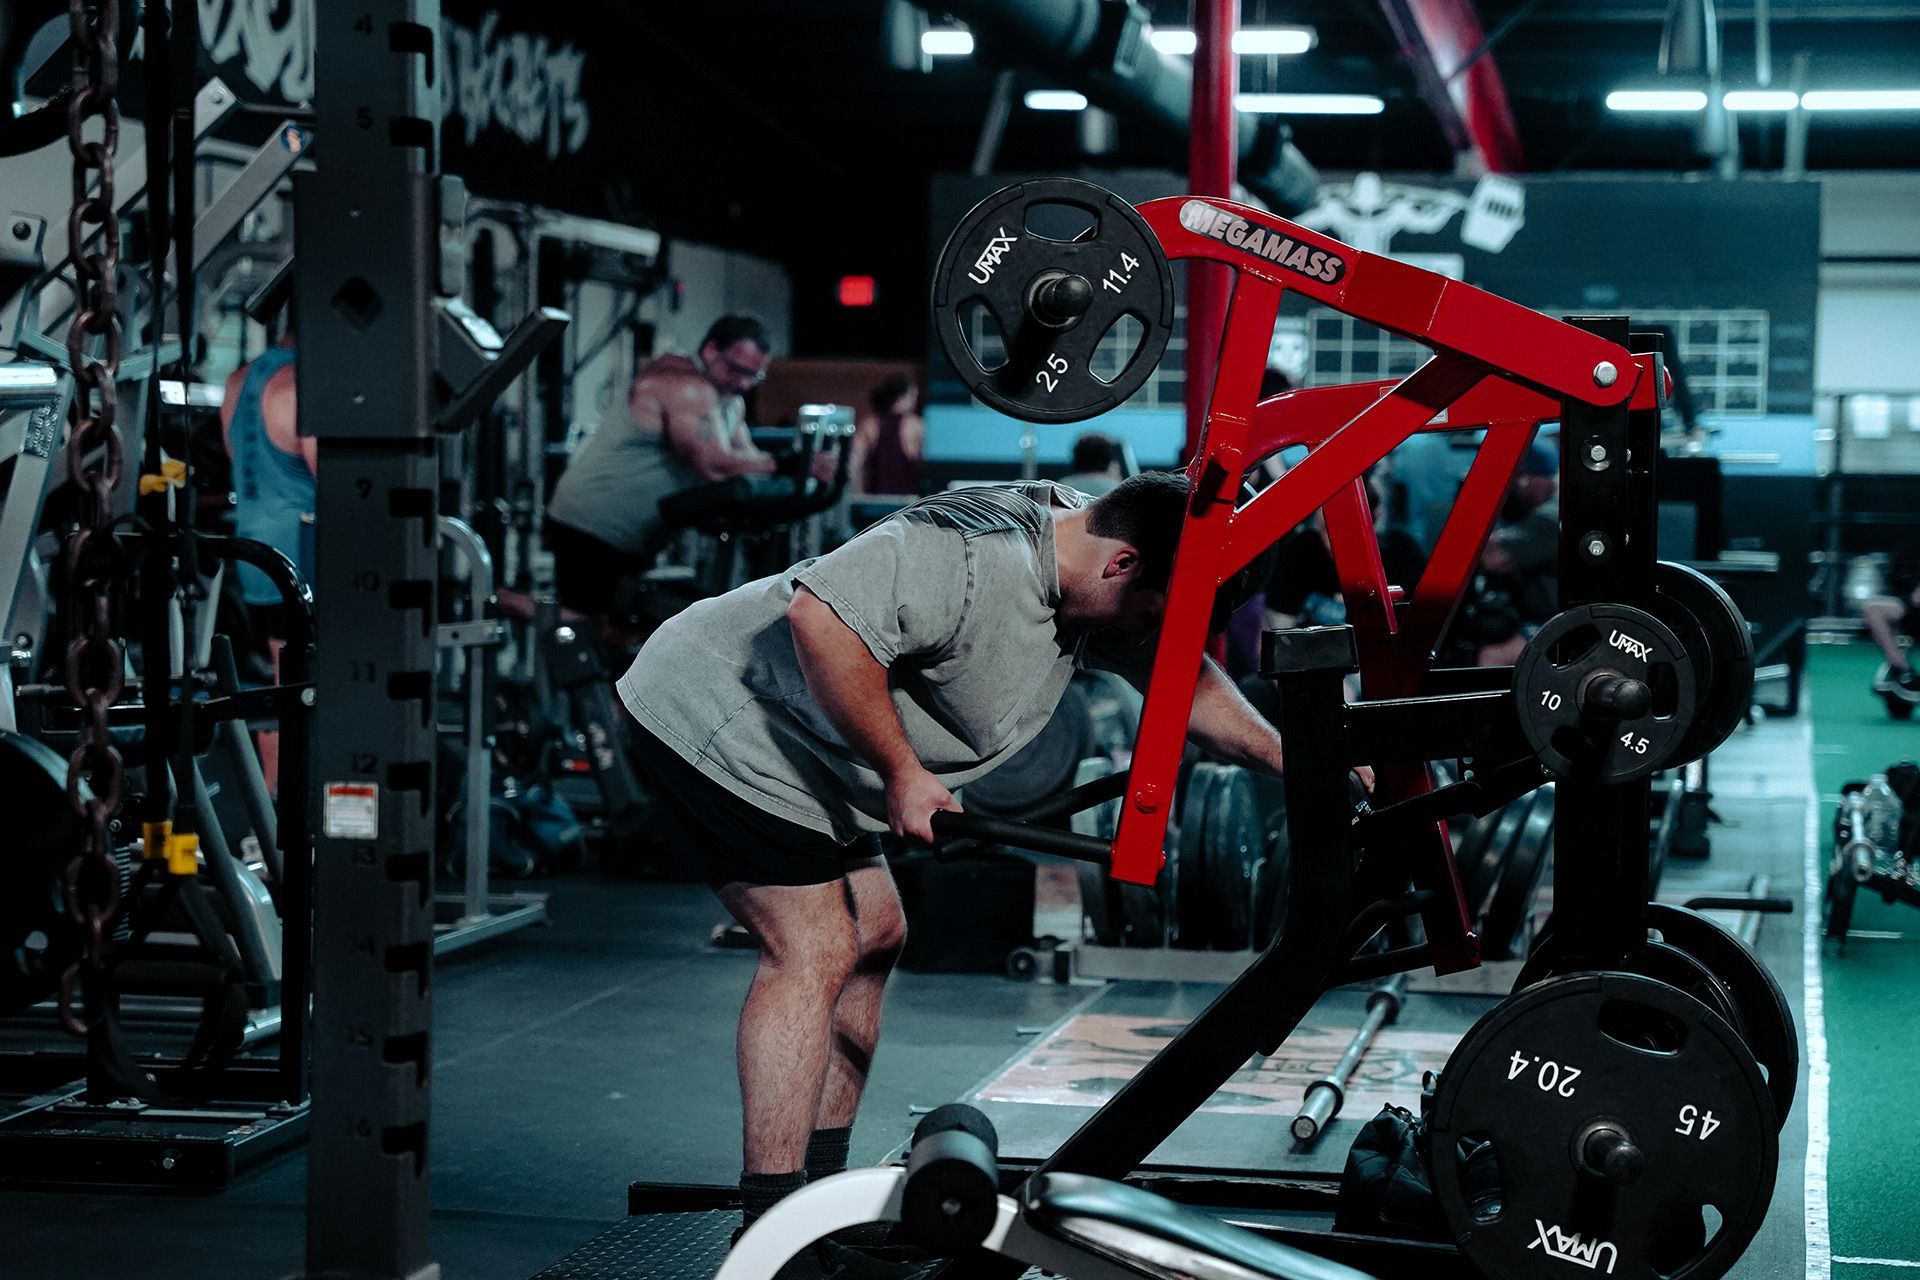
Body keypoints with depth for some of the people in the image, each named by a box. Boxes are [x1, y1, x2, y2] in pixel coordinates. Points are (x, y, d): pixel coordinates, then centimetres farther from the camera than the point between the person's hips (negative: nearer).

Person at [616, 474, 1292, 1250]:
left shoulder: (1079, 578, 4)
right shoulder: (980, 556, -27)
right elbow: (819, 614, -35)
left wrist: (1283, 759, 10)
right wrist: (902, 773, -27)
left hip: (790, 742, 11)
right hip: (710, 717, -11)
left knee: (874, 934, 15)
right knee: (815, 948, -16)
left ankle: (818, 1190, 20)